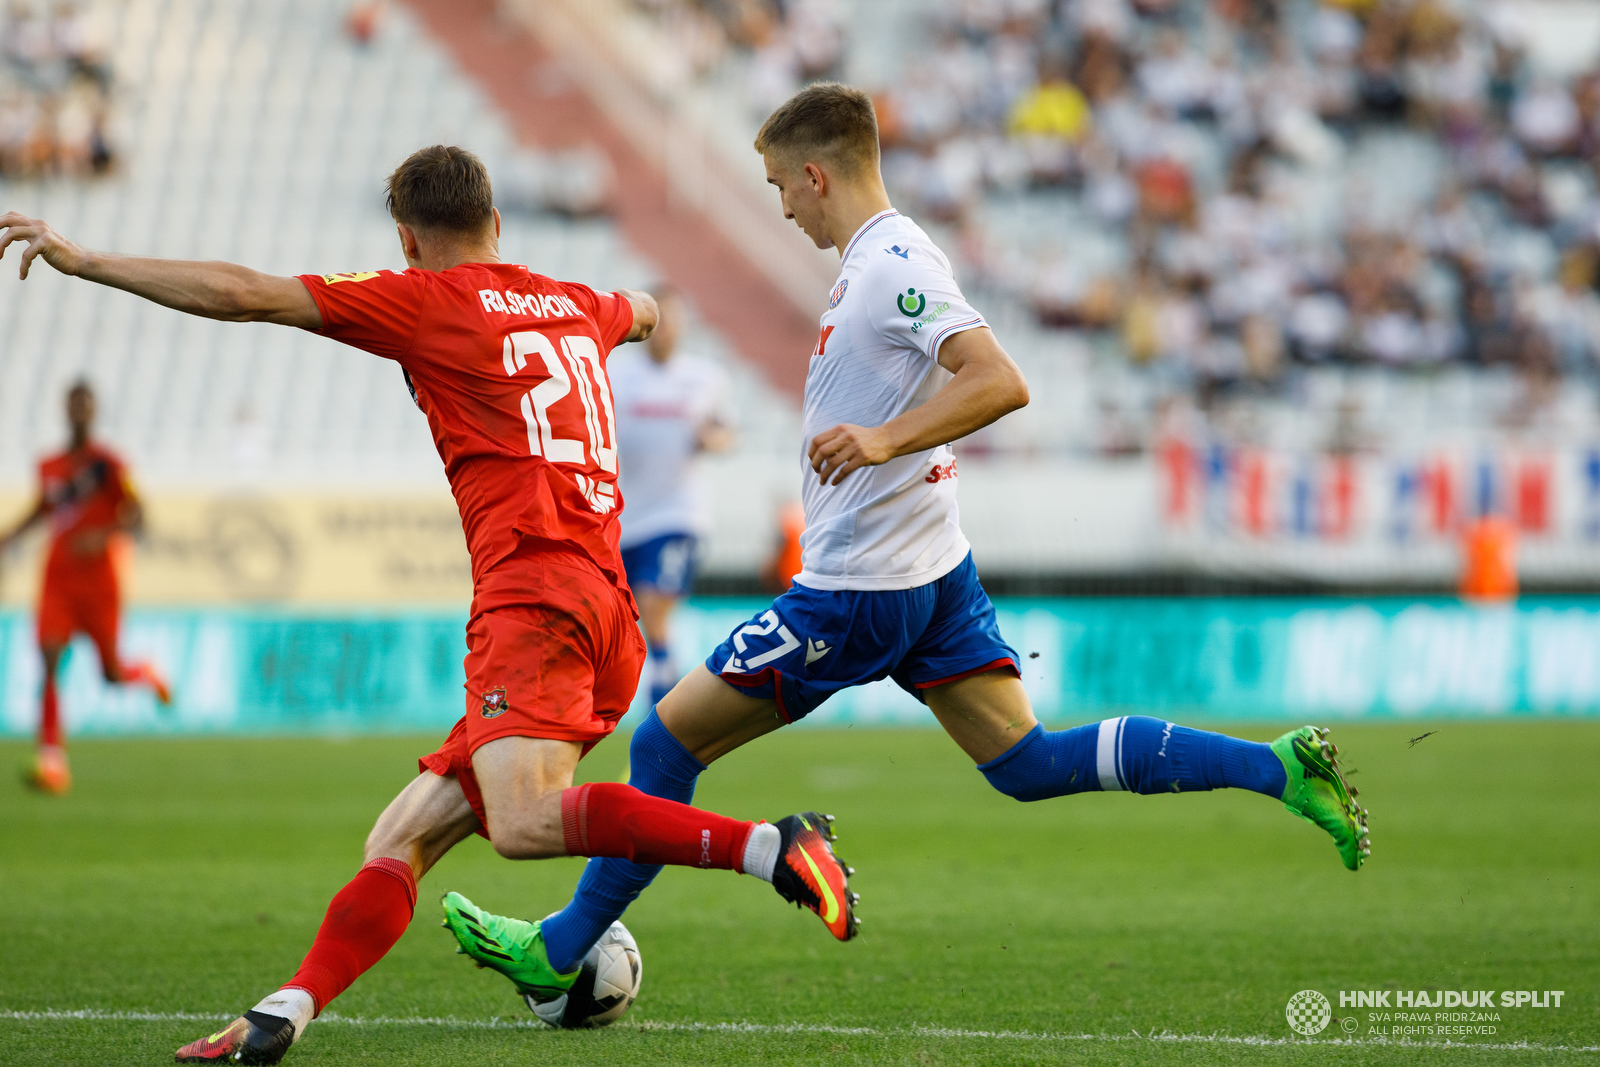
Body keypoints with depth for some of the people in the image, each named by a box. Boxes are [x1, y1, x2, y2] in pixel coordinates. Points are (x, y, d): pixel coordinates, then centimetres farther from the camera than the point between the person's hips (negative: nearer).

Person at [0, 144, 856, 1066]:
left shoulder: (429, 302, 3)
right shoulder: (575, 305, 23)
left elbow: (245, 296, 1)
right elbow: (638, 315, 50)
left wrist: (83, 261, 9)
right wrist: (645, 310, 75)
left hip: (535, 593, -9)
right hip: (610, 609, 9)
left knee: (522, 821, -27)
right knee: (406, 836, 6)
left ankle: (770, 845, -32)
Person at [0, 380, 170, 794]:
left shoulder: (106, 463, -5)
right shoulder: (49, 467, 10)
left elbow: (136, 515, -9)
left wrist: (104, 536, -25)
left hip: (99, 580, -3)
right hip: (57, 578, 3)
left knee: (112, 674, 1)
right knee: (49, 660, -15)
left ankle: (146, 674, 39)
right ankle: (51, 758, -19)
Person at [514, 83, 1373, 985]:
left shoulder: (893, 265, -17)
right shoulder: (882, 258, 12)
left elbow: (1001, 383, -27)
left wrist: (884, 439, -35)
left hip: (856, 593, -10)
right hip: (936, 572, 10)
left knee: (667, 742, -1)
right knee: (1027, 764, 7)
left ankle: (567, 945, 6)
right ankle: (1277, 768, -2)